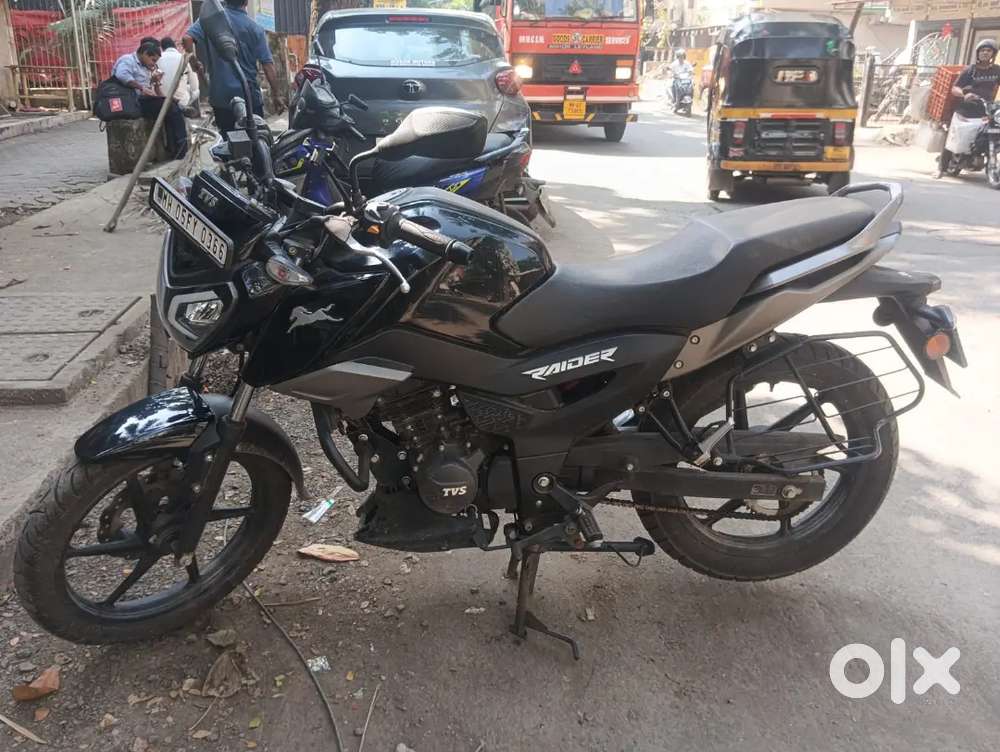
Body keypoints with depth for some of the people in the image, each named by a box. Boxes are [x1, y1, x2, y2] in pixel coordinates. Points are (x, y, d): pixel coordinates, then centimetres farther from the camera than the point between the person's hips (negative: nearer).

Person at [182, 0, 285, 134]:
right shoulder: (254, 29, -5)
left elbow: (187, 38, -14)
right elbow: (268, 65, -8)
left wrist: (193, 61, 4)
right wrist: (276, 95, 0)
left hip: (220, 96, 2)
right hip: (249, 95, -2)